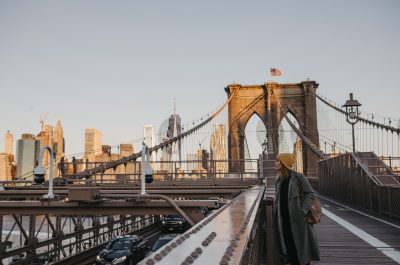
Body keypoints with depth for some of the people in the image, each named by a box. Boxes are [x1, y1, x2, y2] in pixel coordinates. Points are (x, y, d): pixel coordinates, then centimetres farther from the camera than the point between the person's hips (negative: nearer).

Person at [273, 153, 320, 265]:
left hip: (297, 219, -6)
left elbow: (310, 194, -9)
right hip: (283, 220, 6)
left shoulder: (298, 177, -7)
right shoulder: (279, 180, 12)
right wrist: (276, 213, 10)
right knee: (287, 246, 8)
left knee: (300, 246, 0)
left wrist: (302, 211, -15)